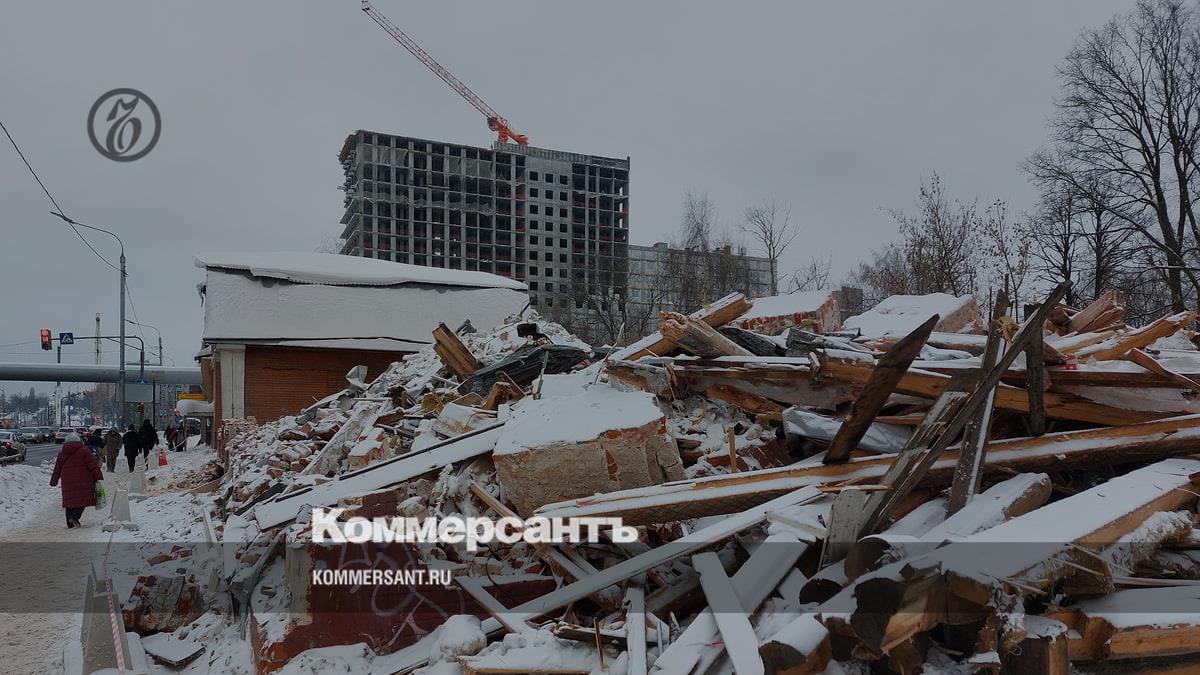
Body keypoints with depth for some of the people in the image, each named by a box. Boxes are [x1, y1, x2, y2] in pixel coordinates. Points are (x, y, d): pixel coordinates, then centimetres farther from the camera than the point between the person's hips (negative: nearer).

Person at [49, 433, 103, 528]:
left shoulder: (61, 453, 10)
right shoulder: (83, 450, -4)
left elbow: (57, 469, 18)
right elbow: (93, 465, -7)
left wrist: (53, 481, 29)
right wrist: (98, 477, -3)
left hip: (67, 482, 5)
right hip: (82, 482, -5)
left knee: (70, 502, 12)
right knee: (83, 499, 2)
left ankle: (70, 524, 14)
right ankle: (75, 517, -18)